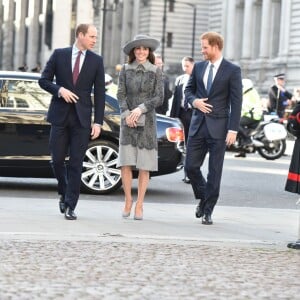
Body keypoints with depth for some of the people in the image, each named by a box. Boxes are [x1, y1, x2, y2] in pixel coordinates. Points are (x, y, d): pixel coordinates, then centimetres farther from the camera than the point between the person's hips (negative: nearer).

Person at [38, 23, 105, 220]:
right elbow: (44, 80, 6)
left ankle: (70, 206, 1)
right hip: (60, 115, 0)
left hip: (82, 117, 0)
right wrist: (59, 90, -13)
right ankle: (64, 193, 28)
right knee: (58, 159, 2)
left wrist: (98, 122, -4)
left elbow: (100, 93, 2)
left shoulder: (96, 61, 4)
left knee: (76, 163, -3)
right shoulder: (59, 55, 3)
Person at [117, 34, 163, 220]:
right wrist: (126, 114, -13)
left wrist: (140, 109, -14)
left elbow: (159, 98, -3)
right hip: (128, 121, 1)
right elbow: (121, 94, 2)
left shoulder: (156, 71, 2)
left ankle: (139, 205, 6)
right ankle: (128, 200, 12)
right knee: (125, 163, -6)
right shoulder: (126, 70, 6)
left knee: (144, 166, -1)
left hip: (147, 121, -1)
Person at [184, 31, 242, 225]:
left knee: (214, 172, 0)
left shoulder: (232, 70, -5)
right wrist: (194, 100, -4)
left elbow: (236, 102, -7)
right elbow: (189, 90, 20)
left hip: (218, 127, -4)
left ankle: (208, 211, 9)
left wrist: (233, 129, -12)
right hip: (198, 125, 5)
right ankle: (203, 198, 28)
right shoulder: (199, 67, 9)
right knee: (191, 166, 3)